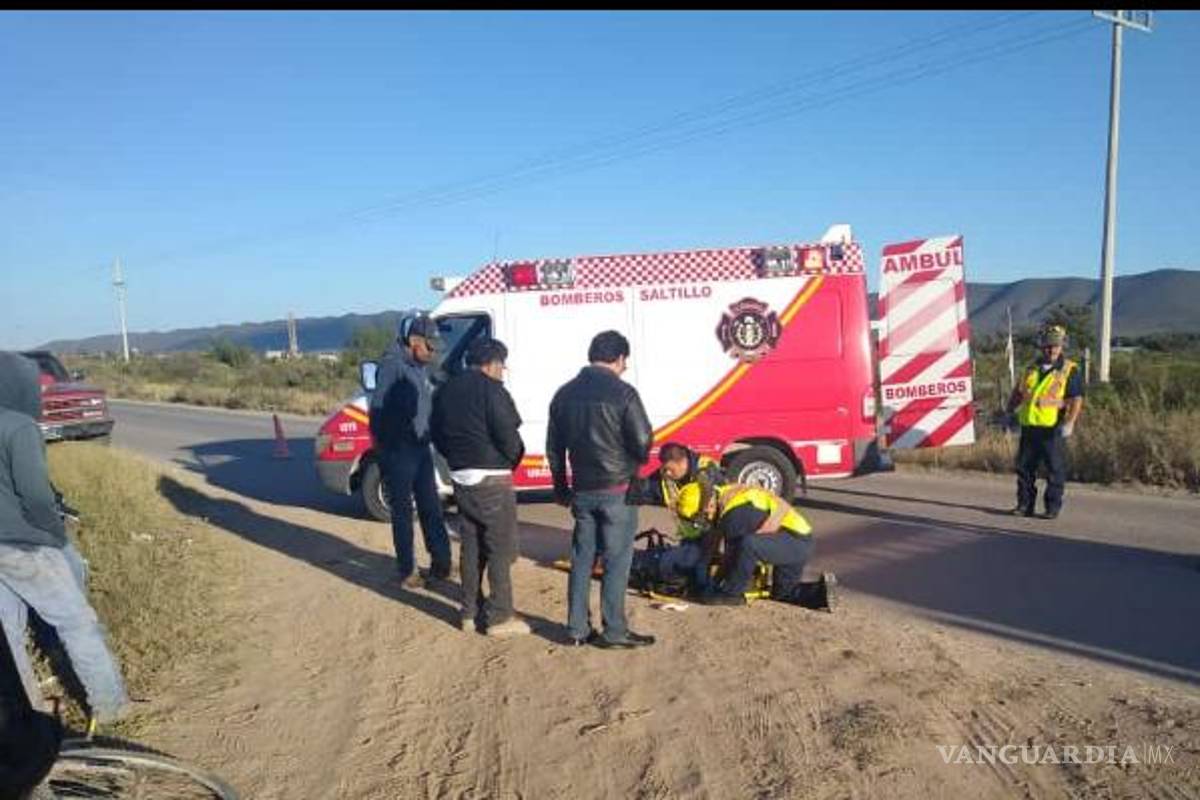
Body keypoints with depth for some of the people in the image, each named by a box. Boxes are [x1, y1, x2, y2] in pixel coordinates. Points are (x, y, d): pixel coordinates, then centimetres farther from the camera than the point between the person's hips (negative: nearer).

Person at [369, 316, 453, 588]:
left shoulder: (421, 367, 10)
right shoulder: (392, 365, -15)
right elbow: (378, 409, -17)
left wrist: (429, 436, 8)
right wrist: (384, 446, -16)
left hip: (421, 449, 7)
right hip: (399, 452, -7)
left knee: (431, 507, 12)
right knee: (402, 512, 5)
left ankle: (441, 562, 21)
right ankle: (407, 571, 16)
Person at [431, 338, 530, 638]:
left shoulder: (446, 390, 12)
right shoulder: (491, 390, -15)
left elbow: (438, 435, 16)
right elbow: (508, 436, -18)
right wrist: (515, 457, 0)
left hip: (460, 478, 8)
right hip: (491, 479, -8)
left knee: (471, 546, 17)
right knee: (500, 548, 1)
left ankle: (470, 613, 23)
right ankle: (499, 617, 6)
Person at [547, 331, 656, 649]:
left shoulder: (565, 393, 6)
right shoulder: (622, 392, -13)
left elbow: (554, 447, 11)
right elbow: (643, 443, -13)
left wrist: (561, 487, 21)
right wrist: (634, 462, 10)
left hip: (582, 491, 6)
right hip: (617, 490, -6)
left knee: (581, 558, 13)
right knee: (616, 561, 4)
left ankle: (578, 629, 19)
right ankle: (614, 631, 11)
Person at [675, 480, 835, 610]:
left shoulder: (734, 515, -24)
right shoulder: (727, 493, 6)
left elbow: (733, 553, -12)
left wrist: (716, 582, 3)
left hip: (796, 541, -11)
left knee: (748, 544, -34)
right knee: (781, 593, 25)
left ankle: (730, 594, -15)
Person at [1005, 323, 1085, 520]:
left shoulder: (1070, 371, 0)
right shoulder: (1032, 369, 15)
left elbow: (1076, 400, -7)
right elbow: (1018, 393, 24)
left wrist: (1070, 422, -18)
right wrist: (1010, 412, 17)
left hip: (1053, 428, -5)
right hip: (1029, 427, 5)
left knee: (1055, 470, 0)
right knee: (1024, 467, 7)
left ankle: (1053, 507, 9)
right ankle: (1025, 504, 17)